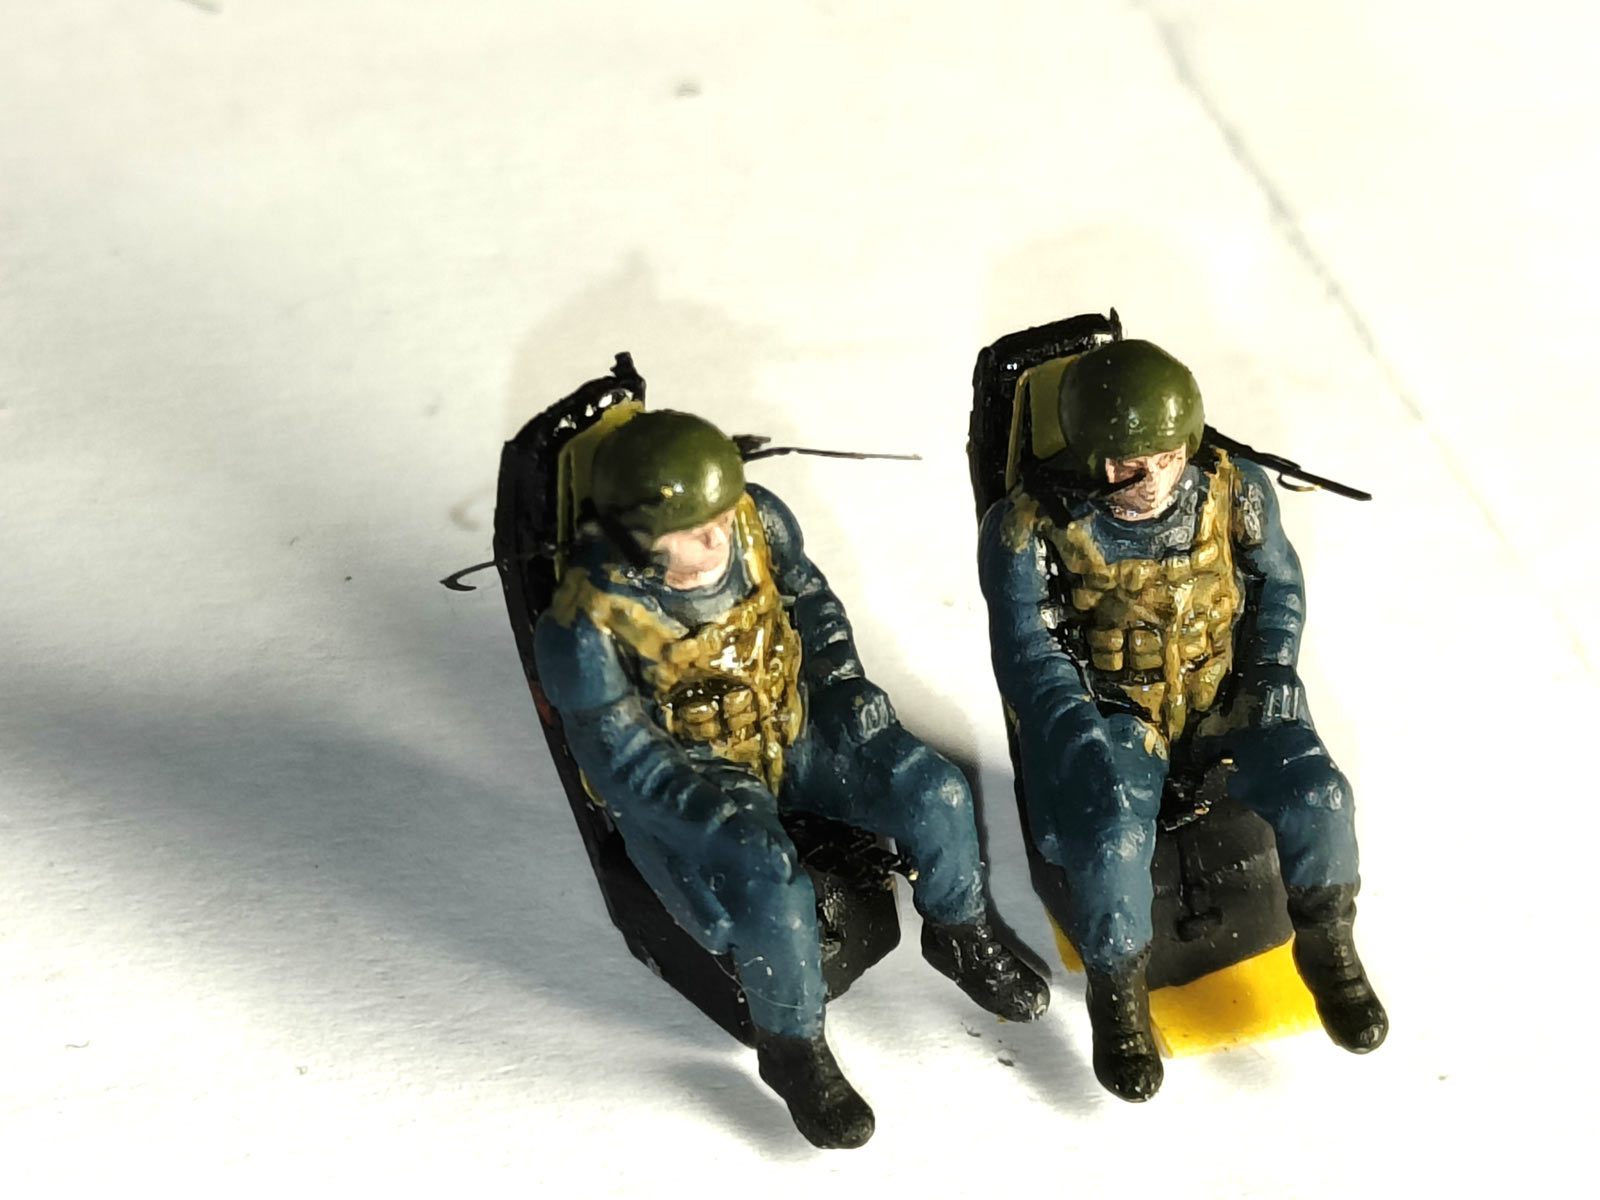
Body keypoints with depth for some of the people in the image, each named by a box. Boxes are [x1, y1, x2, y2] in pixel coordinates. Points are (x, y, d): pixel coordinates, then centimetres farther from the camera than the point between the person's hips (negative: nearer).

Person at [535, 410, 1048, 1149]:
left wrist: (844, 679, -3)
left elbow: (808, 598, 7)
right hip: (678, 781, -5)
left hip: (791, 726, 5)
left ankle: (960, 935, 20)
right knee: (773, 891, -30)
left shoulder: (757, 519, -14)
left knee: (935, 793, -11)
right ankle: (792, 1047, 0)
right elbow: (622, 758, -19)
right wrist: (714, 801, -27)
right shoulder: (587, 625, -28)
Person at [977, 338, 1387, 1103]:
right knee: (1112, 837, -29)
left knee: (1314, 793, -20)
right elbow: (1028, 650, -12)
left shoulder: (1234, 492, -8)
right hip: (1104, 712, -3)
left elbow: (1278, 584, 9)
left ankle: (1327, 948, 9)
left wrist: (1273, 670, -6)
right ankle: (1118, 988, 0)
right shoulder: (1032, 525, -17)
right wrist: (1086, 736, -23)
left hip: (1222, 695, 3)